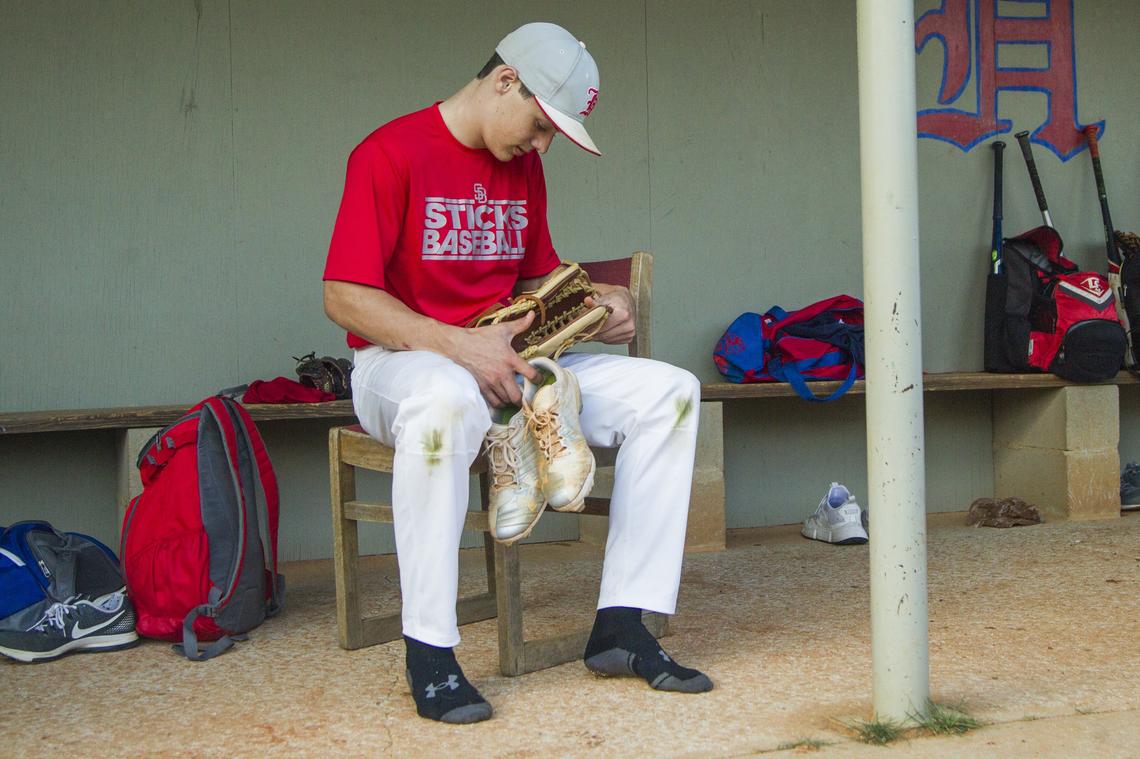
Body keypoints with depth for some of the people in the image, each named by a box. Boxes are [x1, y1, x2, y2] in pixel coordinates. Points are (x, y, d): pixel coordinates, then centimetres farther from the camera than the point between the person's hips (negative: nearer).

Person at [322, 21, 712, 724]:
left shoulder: (524, 168, 12)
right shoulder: (392, 153, -10)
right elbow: (344, 297, -16)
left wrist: (600, 301, 0)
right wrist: (458, 346, -26)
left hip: (506, 360, 7)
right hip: (401, 361, -7)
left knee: (670, 391, -8)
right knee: (448, 399, -44)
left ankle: (621, 627, -14)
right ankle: (429, 650, -32)